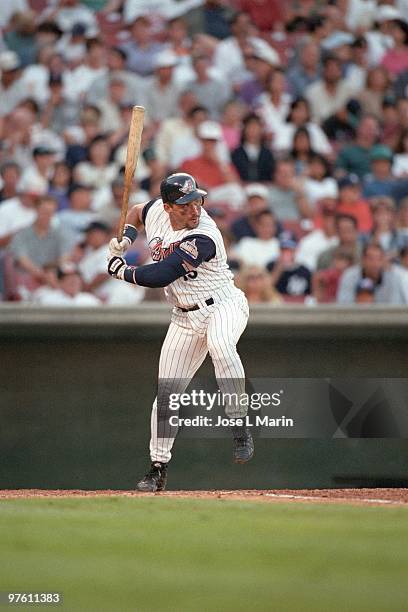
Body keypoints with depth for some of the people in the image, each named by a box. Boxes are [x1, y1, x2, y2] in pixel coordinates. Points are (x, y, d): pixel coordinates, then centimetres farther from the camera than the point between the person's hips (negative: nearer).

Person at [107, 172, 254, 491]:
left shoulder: (202, 239, -29)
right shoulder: (156, 211, -6)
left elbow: (159, 276, -30)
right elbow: (137, 213, 20)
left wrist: (121, 271, -14)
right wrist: (125, 239, 1)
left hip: (223, 305, -7)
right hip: (185, 318, 7)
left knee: (220, 345, -41)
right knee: (166, 393, 5)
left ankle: (239, 429, -35)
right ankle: (158, 467, 19)